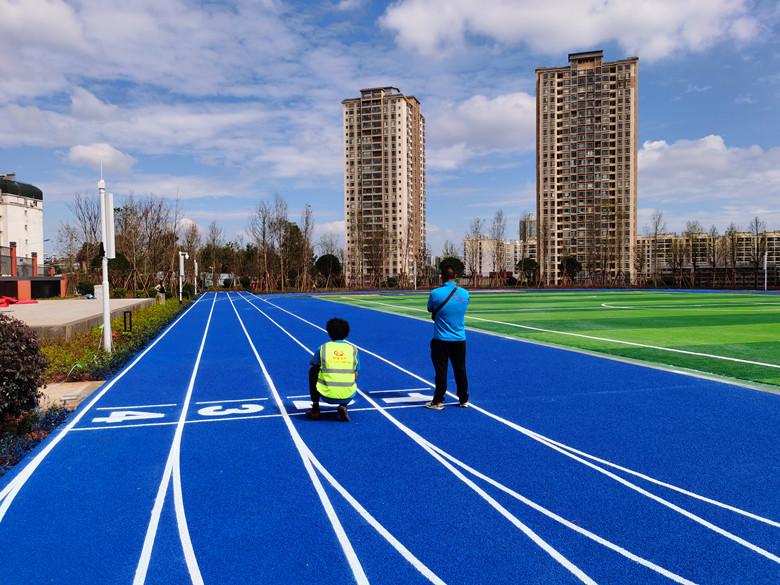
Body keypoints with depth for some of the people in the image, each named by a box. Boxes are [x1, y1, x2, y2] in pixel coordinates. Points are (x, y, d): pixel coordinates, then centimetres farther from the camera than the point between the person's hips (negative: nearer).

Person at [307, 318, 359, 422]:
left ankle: (315, 409, 24)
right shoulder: (353, 349, 5)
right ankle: (343, 406, 7)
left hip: (327, 396, -1)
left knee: (313, 370, 25)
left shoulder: (322, 348, 1)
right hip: (348, 397, 1)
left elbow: (312, 362, 23)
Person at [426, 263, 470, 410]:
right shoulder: (465, 293, -3)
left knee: (441, 370, 4)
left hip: (441, 340, -3)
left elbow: (430, 309, 4)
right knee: (460, 370, 13)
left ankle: (438, 401, 10)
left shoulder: (436, 293, -13)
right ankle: (463, 399, 23)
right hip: (460, 339, 3)